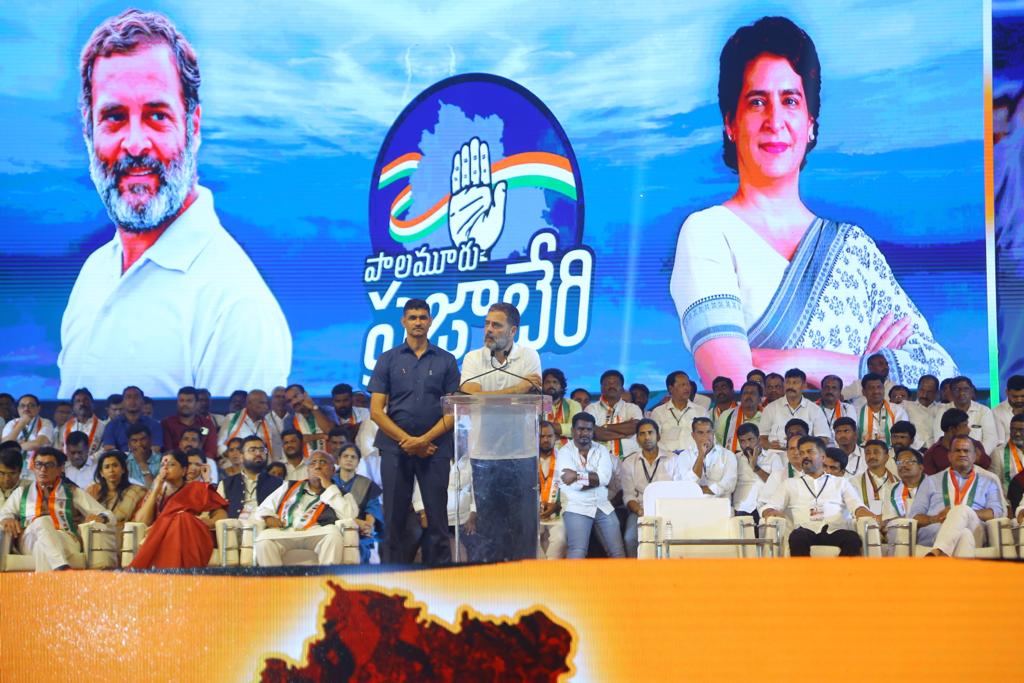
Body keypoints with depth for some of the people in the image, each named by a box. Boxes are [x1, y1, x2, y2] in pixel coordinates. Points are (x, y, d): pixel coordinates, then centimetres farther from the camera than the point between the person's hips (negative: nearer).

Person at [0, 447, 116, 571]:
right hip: (29, 541, 1)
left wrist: (100, 517, -10)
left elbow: (109, 516, 15)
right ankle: (63, 569, -52)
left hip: (65, 541, -1)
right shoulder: (21, 492, 28)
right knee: (42, 521, -35)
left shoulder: (72, 492, 22)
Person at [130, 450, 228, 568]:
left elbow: (222, 513, 7)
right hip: (159, 543, 1)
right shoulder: (154, 494, 24)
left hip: (189, 542, -1)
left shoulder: (197, 489, 17)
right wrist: (155, 490, 5)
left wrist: (209, 522, -15)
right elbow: (141, 522, 7)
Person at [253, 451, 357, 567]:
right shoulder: (289, 487, 29)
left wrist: (329, 487, 5)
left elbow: (349, 516, 0)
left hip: (318, 535, -1)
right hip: (284, 533, 1)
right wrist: (268, 518, 3)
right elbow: (263, 509, 27)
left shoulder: (340, 494, 21)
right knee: (264, 539, -31)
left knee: (333, 532, -36)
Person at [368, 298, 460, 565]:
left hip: (435, 448, 0)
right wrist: (407, 440, -7)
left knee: (437, 517, -1)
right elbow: (376, 411, 2)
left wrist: (425, 439, -9)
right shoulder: (388, 360, 7)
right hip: (395, 448, 0)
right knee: (395, 518, 2)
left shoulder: (446, 361, 7)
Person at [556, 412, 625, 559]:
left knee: (618, 551, -2)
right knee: (578, 552, -19)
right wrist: (594, 478, -6)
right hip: (577, 508, -4)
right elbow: (574, 485, -14)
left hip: (603, 507, 4)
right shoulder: (564, 452, -1)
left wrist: (578, 475, -12)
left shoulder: (602, 451, 10)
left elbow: (605, 477, -8)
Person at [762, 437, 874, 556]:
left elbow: (857, 507, 12)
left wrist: (874, 519, -12)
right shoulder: (791, 484, 27)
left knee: (853, 538, -35)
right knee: (797, 537, -38)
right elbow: (769, 508, 15)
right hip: (805, 532, 0)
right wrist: (773, 513, -12)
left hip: (835, 531, 0)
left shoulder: (841, 482, 27)